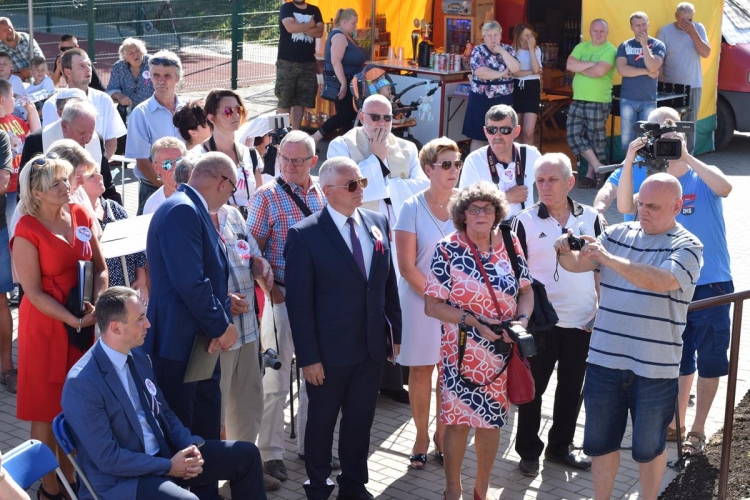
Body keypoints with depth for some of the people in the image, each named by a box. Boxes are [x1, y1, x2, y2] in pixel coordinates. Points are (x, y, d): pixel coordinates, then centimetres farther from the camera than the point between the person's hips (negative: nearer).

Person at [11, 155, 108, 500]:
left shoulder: (80, 216, 3)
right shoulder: (27, 232, -14)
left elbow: (100, 268, 6)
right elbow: (34, 292, -15)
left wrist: (96, 306, -10)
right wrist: (74, 320, -20)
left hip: (84, 325, 6)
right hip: (46, 326, -5)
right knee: (47, 409, 4)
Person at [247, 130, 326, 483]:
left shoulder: (322, 195, 5)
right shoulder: (267, 196, -8)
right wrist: (270, 289, -14)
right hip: (283, 297, -5)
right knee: (276, 381, 3)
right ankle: (270, 453, 15)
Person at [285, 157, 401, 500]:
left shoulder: (378, 223, 4)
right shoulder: (305, 235, -13)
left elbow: (389, 283, 9)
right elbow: (299, 301, -13)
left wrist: (395, 333, 8)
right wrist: (308, 356, -15)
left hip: (372, 347, 4)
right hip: (329, 351, -4)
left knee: (360, 421, 15)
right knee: (322, 422, 13)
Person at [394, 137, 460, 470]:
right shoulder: (413, 208, -8)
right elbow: (407, 267, -9)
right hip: (420, 299, -2)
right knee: (421, 369, 6)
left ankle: (442, 435, 23)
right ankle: (421, 437, 20)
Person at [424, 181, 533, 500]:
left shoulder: (509, 244, -1)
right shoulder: (448, 250, -11)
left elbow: (525, 289, 9)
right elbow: (432, 305, -11)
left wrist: (522, 319, -11)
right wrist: (474, 321, -20)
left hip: (502, 353, 3)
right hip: (462, 352, -3)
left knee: (492, 420, 13)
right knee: (458, 420, 7)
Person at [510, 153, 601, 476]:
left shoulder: (590, 219, 2)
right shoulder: (525, 222, -5)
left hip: (582, 323, 3)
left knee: (571, 389, 14)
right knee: (532, 388, 6)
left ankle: (560, 447, 30)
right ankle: (529, 451, 21)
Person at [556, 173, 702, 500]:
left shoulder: (687, 247, -7)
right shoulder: (617, 234, 7)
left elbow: (662, 281, -25)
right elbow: (576, 264, 2)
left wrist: (609, 258, -31)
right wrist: (566, 253, -21)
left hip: (653, 368, -4)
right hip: (605, 359, 4)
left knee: (648, 446, 12)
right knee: (600, 440, 14)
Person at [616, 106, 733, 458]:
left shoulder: (702, 179, -6)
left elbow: (725, 187, -29)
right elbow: (626, 206, -12)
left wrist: (686, 156, -30)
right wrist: (628, 163, -23)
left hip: (710, 286, -3)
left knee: (709, 360, 6)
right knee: (679, 359, 15)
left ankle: (698, 430, 18)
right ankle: (677, 422, 29)